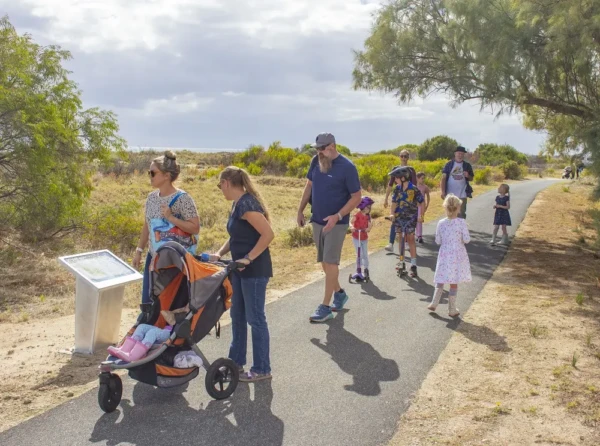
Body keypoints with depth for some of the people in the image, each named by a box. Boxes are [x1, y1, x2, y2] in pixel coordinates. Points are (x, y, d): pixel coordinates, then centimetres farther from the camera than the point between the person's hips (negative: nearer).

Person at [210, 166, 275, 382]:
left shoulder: (246, 204, -19)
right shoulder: (237, 204, 11)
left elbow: (268, 234, -25)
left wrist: (248, 258, -23)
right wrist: (219, 254, 4)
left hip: (255, 270, -10)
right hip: (241, 269, 10)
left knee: (255, 318, -1)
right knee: (237, 315, 17)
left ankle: (262, 369, 10)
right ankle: (236, 361, 31)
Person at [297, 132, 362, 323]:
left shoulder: (347, 167, -16)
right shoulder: (316, 161, 2)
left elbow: (356, 197, -13)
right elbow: (309, 186, 14)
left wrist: (337, 216, -22)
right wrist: (300, 210, 10)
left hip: (336, 223, -6)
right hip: (317, 221, 6)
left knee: (330, 262, -7)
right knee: (324, 262, 14)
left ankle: (325, 307, -1)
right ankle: (339, 293, 34)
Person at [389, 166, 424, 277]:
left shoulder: (414, 189, -13)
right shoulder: (397, 189, -1)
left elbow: (421, 203, -4)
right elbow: (394, 202, 2)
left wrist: (421, 215, -4)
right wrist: (392, 214, -10)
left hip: (410, 217, -4)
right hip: (399, 217, 4)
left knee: (410, 239, -6)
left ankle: (413, 265, -2)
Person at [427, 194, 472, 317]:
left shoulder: (441, 223, -6)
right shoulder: (461, 222, -13)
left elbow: (438, 241, -1)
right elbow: (466, 239, -11)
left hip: (444, 255, 2)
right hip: (457, 256, -2)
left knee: (440, 280, 18)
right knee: (454, 283, 6)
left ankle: (434, 304, 20)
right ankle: (452, 310, 13)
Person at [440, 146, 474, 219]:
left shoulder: (467, 165, 6)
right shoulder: (449, 164, 2)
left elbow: (471, 178, 13)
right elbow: (443, 178, -2)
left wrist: (468, 176, -12)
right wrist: (443, 192, -11)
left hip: (462, 195, 0)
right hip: (450, 194, 0)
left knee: (461, 215, 0)